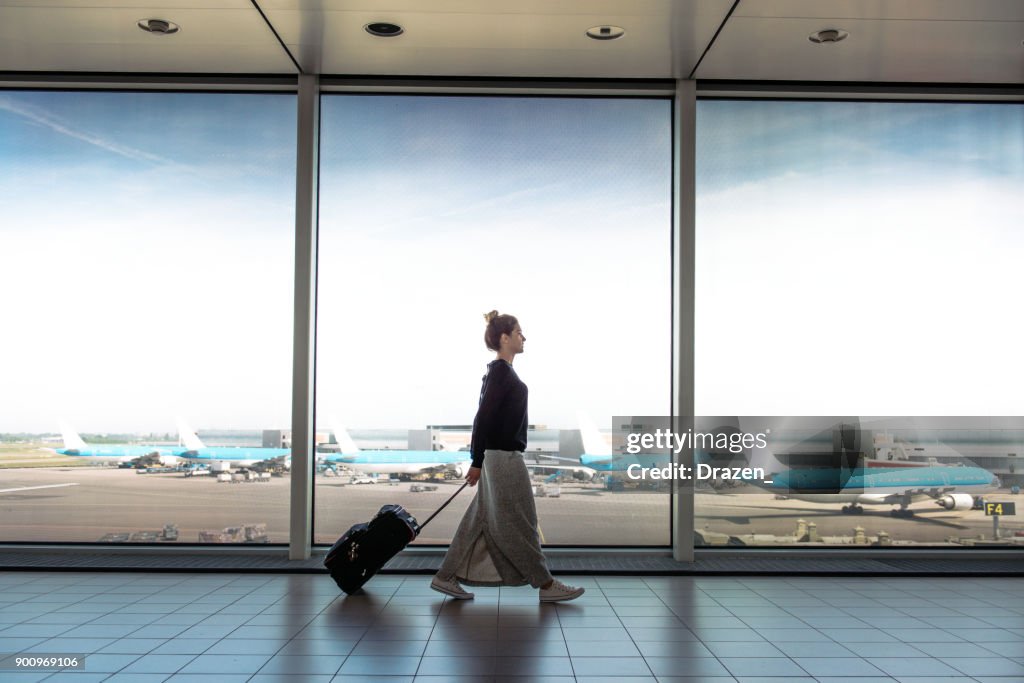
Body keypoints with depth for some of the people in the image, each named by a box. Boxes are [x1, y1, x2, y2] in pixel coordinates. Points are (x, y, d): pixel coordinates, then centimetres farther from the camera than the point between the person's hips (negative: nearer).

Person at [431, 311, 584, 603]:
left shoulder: (501, 371, 15)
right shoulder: (501, 371, -15)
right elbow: (484, 416, -19)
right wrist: (477, 462, -19)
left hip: (502, 455, 10)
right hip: (503, 456, -10)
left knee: (480, 520, 11)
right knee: (520, 521, -1)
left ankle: (446, 577, 14)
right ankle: (546, 584, 9)